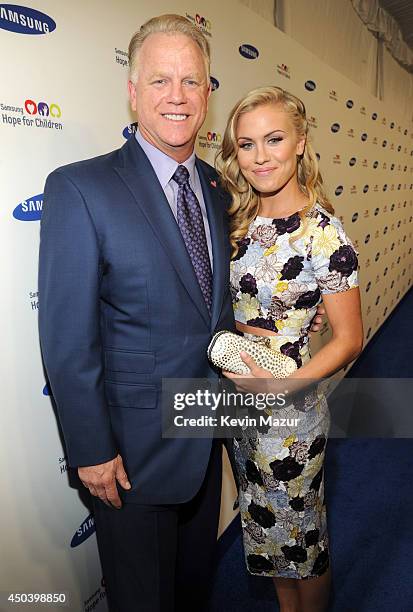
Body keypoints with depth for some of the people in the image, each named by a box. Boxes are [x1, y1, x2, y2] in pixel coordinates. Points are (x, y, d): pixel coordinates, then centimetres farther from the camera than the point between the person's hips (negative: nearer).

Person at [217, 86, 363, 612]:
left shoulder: (322, 232, -19)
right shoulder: (240, 220, 0)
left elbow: (348, 339, -14)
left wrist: (283, 386, -25)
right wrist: (231, 334, -11)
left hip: (289, 410, -6)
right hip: (239, 402, 7)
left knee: (299, 532, 17)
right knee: (264, 524, 25)